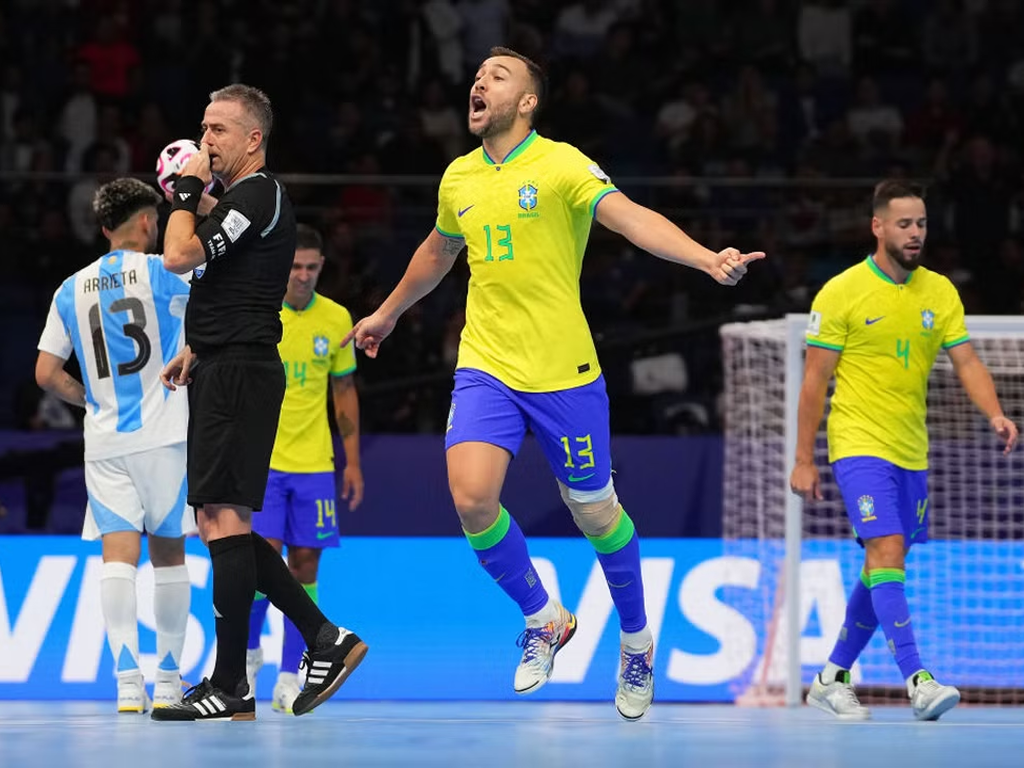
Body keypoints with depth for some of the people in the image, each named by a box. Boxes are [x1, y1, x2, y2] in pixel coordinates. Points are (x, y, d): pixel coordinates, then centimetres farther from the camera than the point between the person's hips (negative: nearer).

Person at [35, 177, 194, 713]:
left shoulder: (72, 290, 8)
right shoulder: (161, 273, -4)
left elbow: (47, 373, 7)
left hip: (103, 442, 2)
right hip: (163, 436, -2)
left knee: (118, 556, -4)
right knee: (168, 553, 9)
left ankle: (128, 679, -18)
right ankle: (168, 679, 12)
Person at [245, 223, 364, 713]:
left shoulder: (336, 319, 5)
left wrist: (353, 460, 10)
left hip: (314, 463, 3)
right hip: (259, 460, -3)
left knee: (305, 564, 1)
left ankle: (289, 681, 7)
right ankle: (249, 653, 11)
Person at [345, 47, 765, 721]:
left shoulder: (561, 165, -10)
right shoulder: (458, 178, 7)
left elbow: (632, 217, -24)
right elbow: (438, 250, 28)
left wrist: (707, 259, -41)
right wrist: (387, 314, 41)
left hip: (563, 373, -4)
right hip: (486, 367, 4)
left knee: (594, 511, 5)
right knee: (471, 497, -15)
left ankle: (636, 641, 30)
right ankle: (544, 619, 9)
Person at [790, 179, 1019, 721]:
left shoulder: (940, 292, 7)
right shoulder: (841, 293, -7)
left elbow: (966, 361, 4)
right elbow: (815, 380, -4)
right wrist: (804, 461, -5)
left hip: (911, 452, 6)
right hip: (860, 445, -6)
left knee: (883, 569, 11)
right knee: (887, 550, -20)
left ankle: (831, 680, 25)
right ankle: (917, 681, -27)